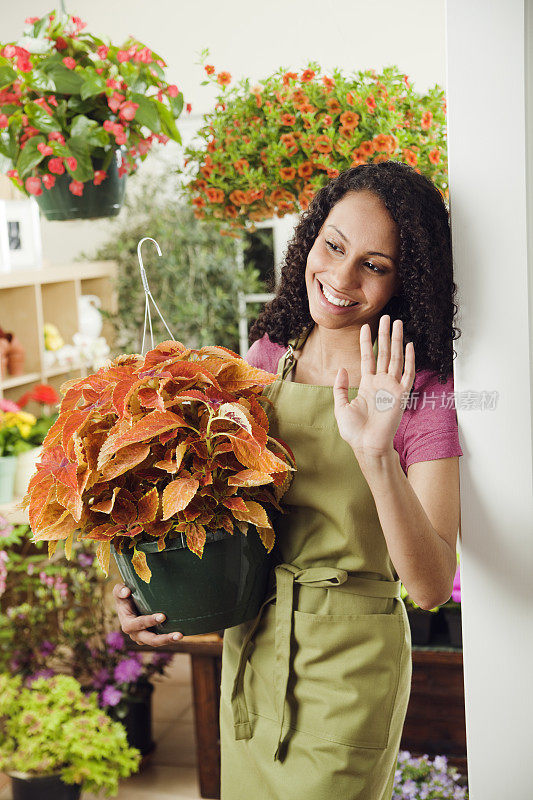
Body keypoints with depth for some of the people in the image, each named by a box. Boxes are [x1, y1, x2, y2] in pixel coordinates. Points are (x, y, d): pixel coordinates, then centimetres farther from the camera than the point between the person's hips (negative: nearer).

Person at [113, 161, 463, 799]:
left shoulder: (423, 393, -15)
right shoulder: (267, 355, -1)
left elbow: (431, 588, -23)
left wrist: (377, 456, -36)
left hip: (348, 673, -5)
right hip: (248, 654, 5)